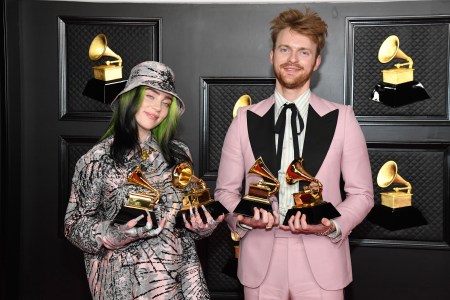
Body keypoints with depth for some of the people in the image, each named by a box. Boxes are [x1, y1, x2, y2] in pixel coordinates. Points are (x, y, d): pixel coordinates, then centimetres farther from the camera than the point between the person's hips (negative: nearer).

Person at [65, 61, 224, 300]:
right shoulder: (98, 159, -5)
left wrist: (203, 226, -5)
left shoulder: (179, 154, 6)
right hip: (128, 280, -3)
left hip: (183, 273, 4)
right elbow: (75, 224, -2)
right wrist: (113, 235, -19)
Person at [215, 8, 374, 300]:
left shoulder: (342, 118, -1)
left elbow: (361, 193, 2)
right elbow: (226, 190, 5)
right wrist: (241, 218, -14)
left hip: (321, 263, -1)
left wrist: (333, 226, -15)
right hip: (260, 261, 1)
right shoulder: (245, 120, 2)